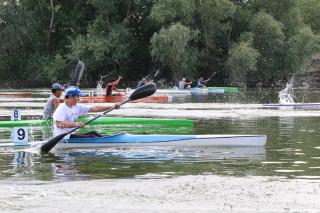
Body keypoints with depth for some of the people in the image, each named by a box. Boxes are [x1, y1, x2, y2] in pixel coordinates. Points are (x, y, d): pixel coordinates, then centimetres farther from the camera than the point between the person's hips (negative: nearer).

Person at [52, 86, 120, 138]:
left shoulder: (76, 107, 10)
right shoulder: (61, 109, -15)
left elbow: (95, 108, 10)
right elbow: (59, 124, -32)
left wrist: (112, 107, 4)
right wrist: (75, 124, -40)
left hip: (71, 135, 9)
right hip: (63, 138, -9)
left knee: (93, 133, 2)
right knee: (91, 137, -14)